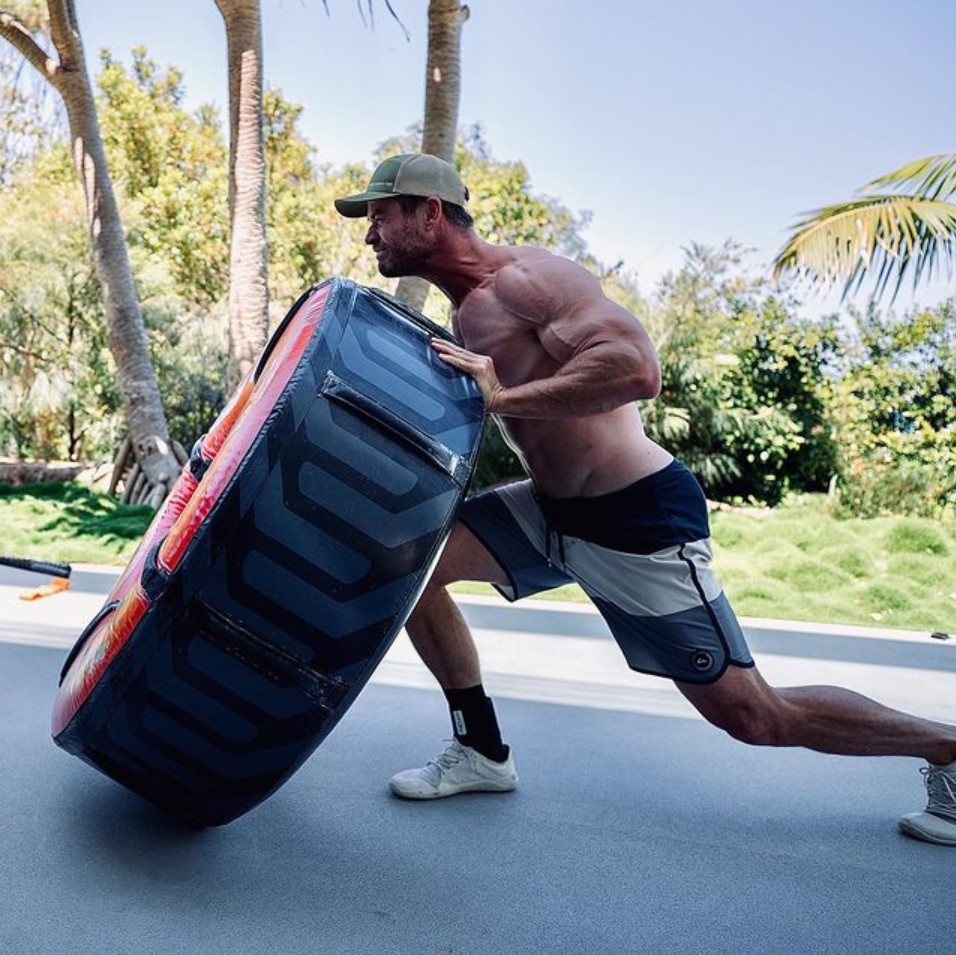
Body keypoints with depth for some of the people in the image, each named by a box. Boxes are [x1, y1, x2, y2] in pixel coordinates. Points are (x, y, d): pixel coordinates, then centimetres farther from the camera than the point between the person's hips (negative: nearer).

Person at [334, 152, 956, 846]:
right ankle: (483, 750, 13)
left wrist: (500, 398, -31)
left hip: (640, 523, -8)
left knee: (753, 716, -1)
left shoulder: (526, 278, -18)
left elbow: (636, 368, -33)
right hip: (552, 512, 9)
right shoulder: (467, 313, 10)